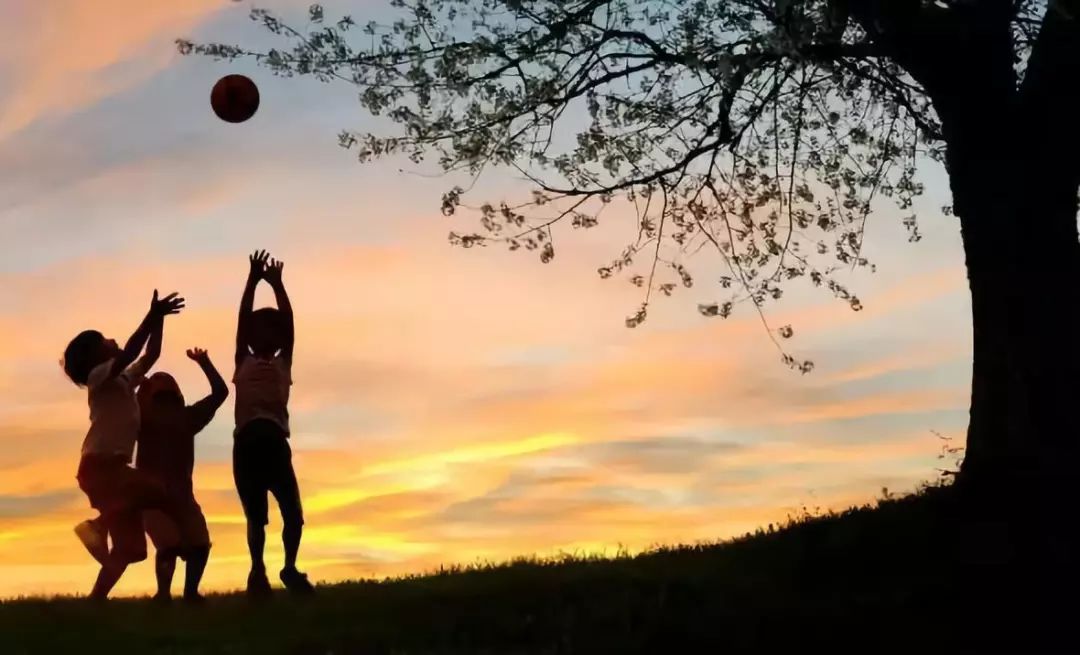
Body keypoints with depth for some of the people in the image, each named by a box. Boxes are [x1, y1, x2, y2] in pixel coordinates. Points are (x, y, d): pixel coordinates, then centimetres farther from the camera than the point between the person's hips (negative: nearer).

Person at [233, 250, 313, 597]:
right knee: (256, 516, 5)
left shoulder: (283, 363, 17)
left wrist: (276, 283, 6)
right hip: (247, 442, -1)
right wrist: (253, 280, 2)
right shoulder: (243, 362, 15)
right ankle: (258, 572, 12)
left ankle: (290, 568, 9)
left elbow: (288, 320, 9)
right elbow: (242, 319, 7)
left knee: (292, 511, -5)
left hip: (275, 441, 1)